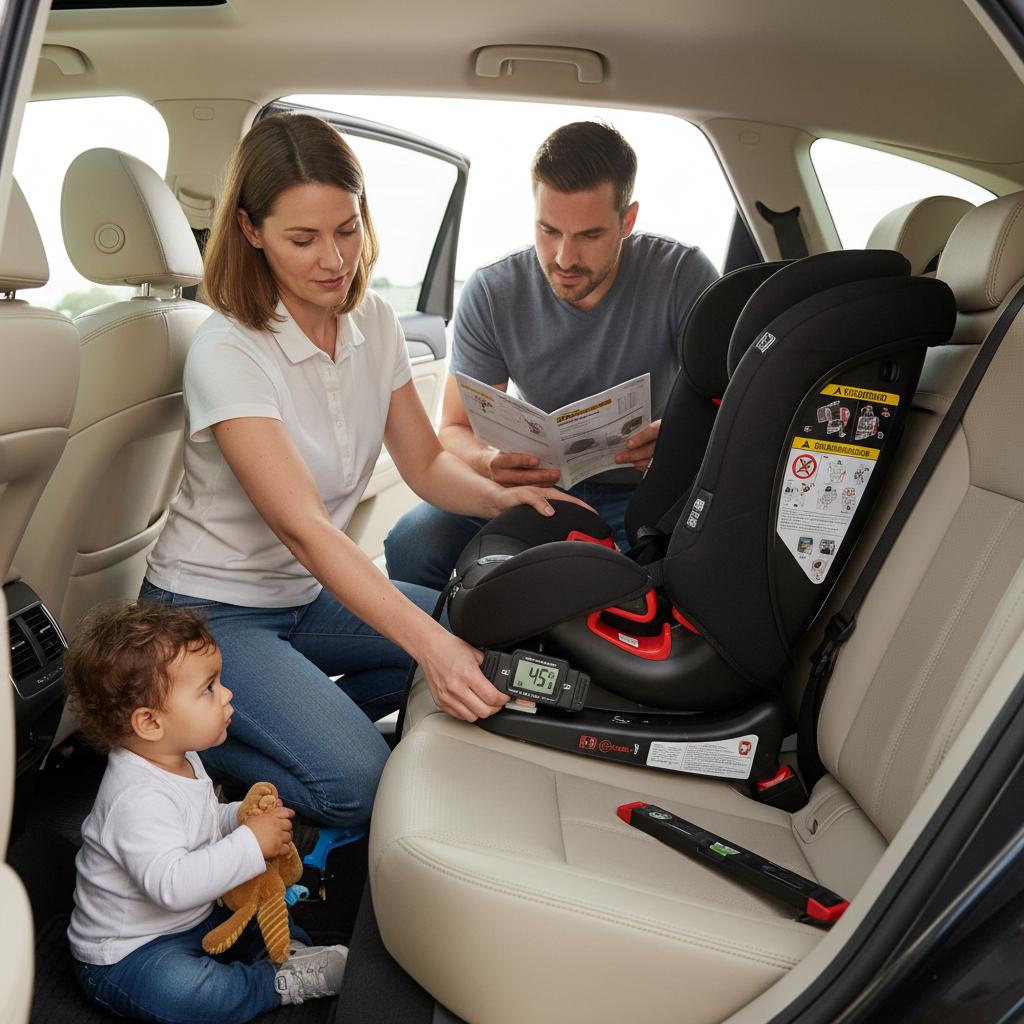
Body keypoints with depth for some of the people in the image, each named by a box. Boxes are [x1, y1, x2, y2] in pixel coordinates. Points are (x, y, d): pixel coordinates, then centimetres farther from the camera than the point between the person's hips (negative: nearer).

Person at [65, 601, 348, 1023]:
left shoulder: (179, 760, -1)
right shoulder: (138, 799, -33)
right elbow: (171, 884, -41)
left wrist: (243, 815, -3)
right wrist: (251, 842, -36)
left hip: (193, 917, 10)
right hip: (124, 952, -10)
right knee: (176, 990, -34)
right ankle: (281, 982, -17)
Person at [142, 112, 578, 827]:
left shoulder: (373, 320, -3)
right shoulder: (228, 353, -24)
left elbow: (426, 462, 0)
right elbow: (304, 527, -32)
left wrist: (500, 497, -22)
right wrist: (430, 643, -41)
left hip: (311, 590, 7)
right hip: (214, 610, -6)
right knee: (355, 780, -21)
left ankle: (313, 712, 9)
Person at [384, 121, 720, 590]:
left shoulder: (682, 275, -12)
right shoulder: (490, 293, -7)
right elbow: (454, 429, -5)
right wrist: (491, 462, -30)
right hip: (537, 484, 2)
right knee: (412, 541, -25)